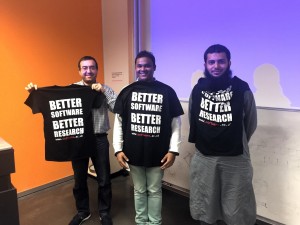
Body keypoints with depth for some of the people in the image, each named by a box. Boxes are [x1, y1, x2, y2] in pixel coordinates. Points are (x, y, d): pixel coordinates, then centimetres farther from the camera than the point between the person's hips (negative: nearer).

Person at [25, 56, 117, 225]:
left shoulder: (105, 90, -2)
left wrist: (104, 91, -22)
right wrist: (35, 93, -11)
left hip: (99, 139, -1)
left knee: (104, 180, 9)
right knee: (80, 180, 16)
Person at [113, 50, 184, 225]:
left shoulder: (167, 91, -4)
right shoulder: (127, 92, 1)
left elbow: (176, 123, -3)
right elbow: (119, 123, 3)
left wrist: (173, 150, -8)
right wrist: (118, 149, -3)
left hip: (158, 153, -1)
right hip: (133, 153, 2)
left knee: (154, 190, 14)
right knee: (139, 190, 18)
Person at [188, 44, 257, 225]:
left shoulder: (242, 89, -9)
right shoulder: (198, 89, -1)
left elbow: (251, 123, 3)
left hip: (235, 159, -2)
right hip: (203, 158, 3)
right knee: (205, 208, 18)